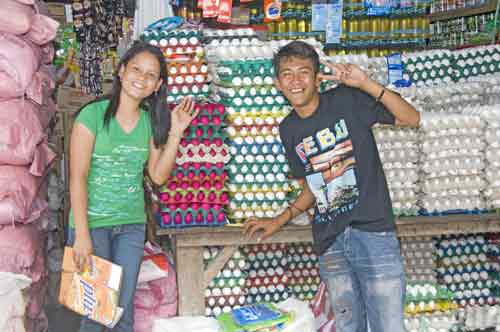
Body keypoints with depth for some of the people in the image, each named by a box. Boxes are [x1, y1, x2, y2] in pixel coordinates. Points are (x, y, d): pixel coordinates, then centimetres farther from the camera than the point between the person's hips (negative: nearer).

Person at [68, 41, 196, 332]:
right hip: (93, 222, -4)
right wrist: (81, 234, -16)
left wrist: (175, 133, -6)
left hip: (132, 225, 4)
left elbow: (158, 176, 4)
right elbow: (78, 177, -12)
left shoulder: (150, 121, 5)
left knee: (124, 308, 10)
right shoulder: (93, 115, -10)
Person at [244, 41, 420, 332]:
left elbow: (412, 119, -9)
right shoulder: (289, 130, 11)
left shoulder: (347, 100, -3)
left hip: (372, 231, -4)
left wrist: (365, 83, -19)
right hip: (330, 243, 4)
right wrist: (279, 221, 14)